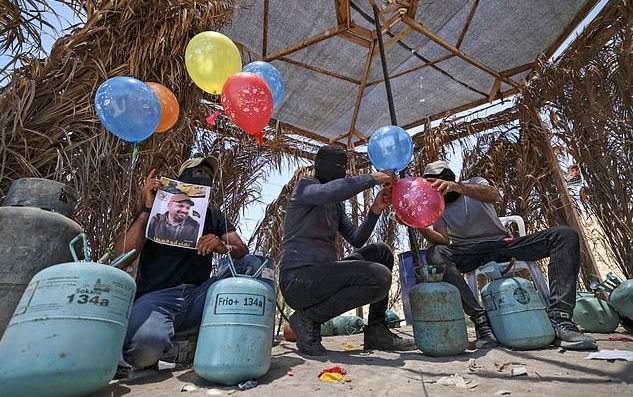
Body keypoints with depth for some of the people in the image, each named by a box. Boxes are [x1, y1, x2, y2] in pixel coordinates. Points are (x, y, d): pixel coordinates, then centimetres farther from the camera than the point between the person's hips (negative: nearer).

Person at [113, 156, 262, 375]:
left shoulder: (214, 216, 19)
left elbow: (243, 250, 4)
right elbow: (120, 261, -3)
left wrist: (225, 247, -20)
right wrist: (147, 210, -9)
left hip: (197, 296, 3)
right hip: (156, 296, -3)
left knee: (251, 263, -17)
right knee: (144, 345, -35)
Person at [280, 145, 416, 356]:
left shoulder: (337, 204, 22)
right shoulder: (305, 186, -3)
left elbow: (356, 239, 15)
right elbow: (327, 192, -29)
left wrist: (375, 210, 3)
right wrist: (372, 178, -21)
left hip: (321, 276, 9)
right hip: (297, 280, -9)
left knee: (381, 252, 11)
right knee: (379, 277, -24)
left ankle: (376, 331, 10)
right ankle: (308, 319, -9)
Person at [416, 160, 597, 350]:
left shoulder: (474, 183, 9)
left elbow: (493, 195, -17)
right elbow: (443, 240, -10)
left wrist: (459, 187, -35)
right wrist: (422, 227, -30)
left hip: (504, 244, 1)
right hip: (470, 254, -1)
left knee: (566, 235, -18)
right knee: (435, 254, -32)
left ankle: (559, 319, -29)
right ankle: (481, 320, -39)